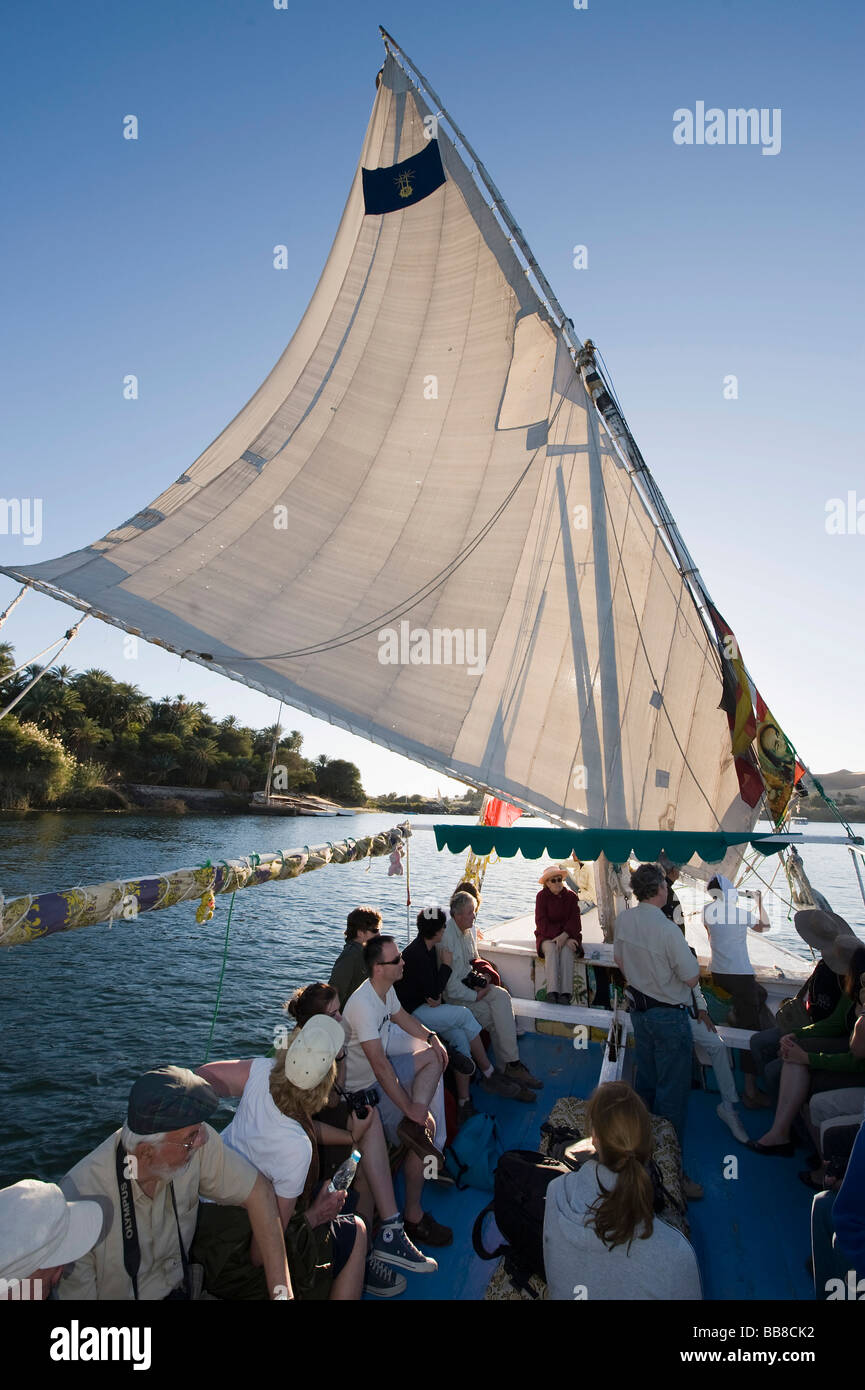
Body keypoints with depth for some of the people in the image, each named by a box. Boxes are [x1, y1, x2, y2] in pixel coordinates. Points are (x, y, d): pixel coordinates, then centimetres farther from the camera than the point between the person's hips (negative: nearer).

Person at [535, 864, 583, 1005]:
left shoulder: (571, 896, 2)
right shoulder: (542, 896, -2)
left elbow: (574, 921, -6)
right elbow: (541, 922, -9)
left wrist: (564, 936, -25)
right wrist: (556, 937, -22)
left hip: (568, 934, 1)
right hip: (547, 936, -1)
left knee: (566, 950, -32)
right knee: (551, 949, -33)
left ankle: (565, 993, -41)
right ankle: (552, 992, -43)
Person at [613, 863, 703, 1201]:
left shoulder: (623, 920, -6)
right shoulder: (668, 931, -28)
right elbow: (692, 978, -19)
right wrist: (688, 954, 0)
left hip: (640, 1010, 7)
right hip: (670, 1016, -7)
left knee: (644, 1082, 23)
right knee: (672, 1093, 4)